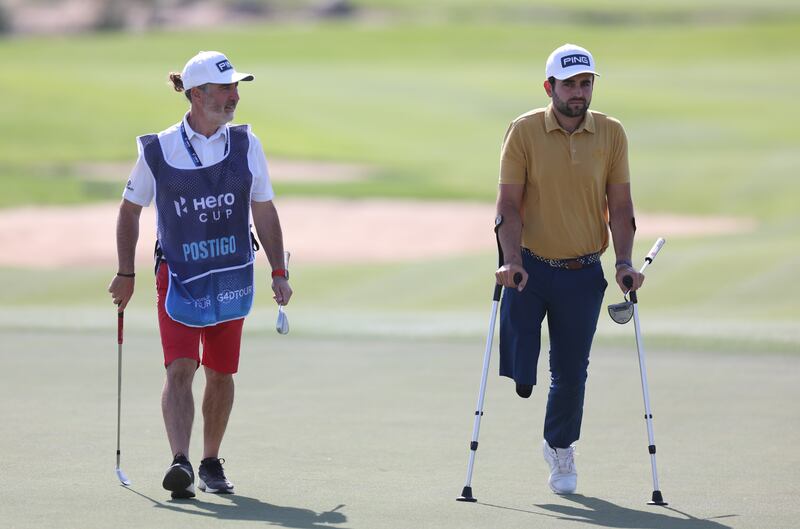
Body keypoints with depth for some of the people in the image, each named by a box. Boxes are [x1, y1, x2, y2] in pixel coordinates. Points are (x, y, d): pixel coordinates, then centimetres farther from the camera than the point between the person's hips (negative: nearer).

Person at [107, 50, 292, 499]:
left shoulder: (246, 145, 3)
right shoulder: (159, 151, -5)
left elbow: (265, 212, 10)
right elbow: (130, 210, 8)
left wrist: (279, 272, 6)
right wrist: (126, 274, 7)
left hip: (232, 277, 3)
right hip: (178, 274, -3)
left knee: (221, 374, 8)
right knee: (179, 369, -16)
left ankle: (211, 463, 23)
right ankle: (180, 463, -24)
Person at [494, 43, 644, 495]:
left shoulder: (611, 134, 0)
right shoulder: (524, 132, -6)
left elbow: (620, 207, 3)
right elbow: (509, 204, -7)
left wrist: (624, 262, -9)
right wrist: (512, 261, -18)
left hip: (583, 274, 2)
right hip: (531, 267, -1)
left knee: (571, 372, 7)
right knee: (517, 371, -11)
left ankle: (561, 446, 30)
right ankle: (522, 373, 25)